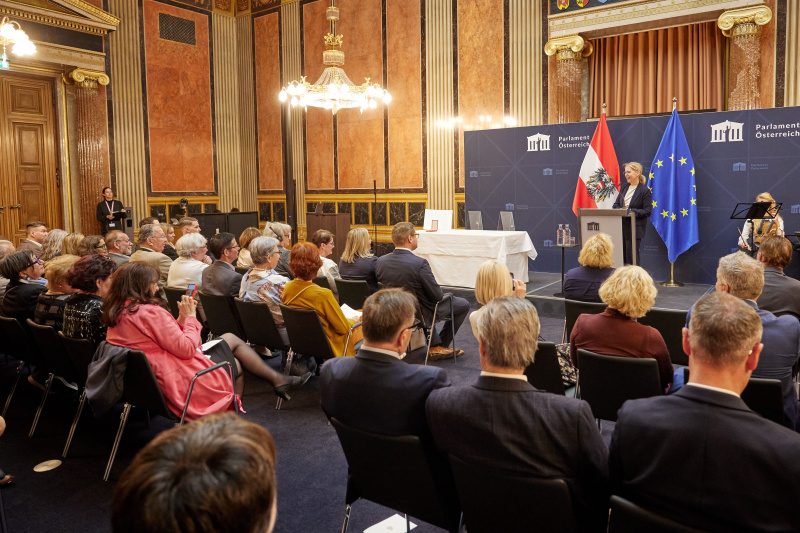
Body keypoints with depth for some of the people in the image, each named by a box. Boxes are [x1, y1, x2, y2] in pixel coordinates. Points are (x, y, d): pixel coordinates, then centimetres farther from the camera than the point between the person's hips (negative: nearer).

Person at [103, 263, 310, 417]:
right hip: (179, 379, -10)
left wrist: (181, 318, 4)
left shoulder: (116, 314, 7)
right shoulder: (150, 312, -24)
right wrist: (190, 316, -9)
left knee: (231, 339, 16)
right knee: (236, 365, 14)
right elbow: (187, 349, -22)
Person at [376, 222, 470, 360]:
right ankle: (440, 347, 24)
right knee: (463, 304, 15)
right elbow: (437, 296, -21)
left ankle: (435, 345, 36)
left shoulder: (380, 262, -11)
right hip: (421, 314, -7)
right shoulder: (420, 263, -28)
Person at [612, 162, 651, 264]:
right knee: (622, 255, 8)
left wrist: (630, 211, -20)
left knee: (632, 256, -3)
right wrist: (619, 210, -8)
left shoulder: (644, 191, -7)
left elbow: (647, 212, -12)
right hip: (621, 227, 6)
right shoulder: (624, 187, 12)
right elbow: (616, 204, 14)